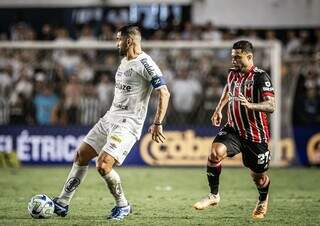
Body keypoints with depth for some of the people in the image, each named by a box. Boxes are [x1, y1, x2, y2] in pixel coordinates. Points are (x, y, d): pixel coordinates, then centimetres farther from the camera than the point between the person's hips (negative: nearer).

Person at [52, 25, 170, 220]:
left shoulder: (145, 63, -16)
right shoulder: (125, 61, 14)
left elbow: (164, 93, -20)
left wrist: (157, 124, -22)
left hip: (127, 124, -9)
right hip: (110, 117, 9)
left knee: (103, 166, -20)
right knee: (81, 156, 8)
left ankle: (123, 206, 1)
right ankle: (63, 203, 15)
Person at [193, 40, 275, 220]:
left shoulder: (261, 77, -16)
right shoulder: (233, 74, 4)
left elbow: (271, 106, -26)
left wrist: (250, 105, -41)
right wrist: (219, 109, 24)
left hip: (256, 134, -4)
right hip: (233, 129, 4)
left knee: (258, 176, 8)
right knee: (216, 152, -24)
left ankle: (263, 201, 42)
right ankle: (214, 195, -12)